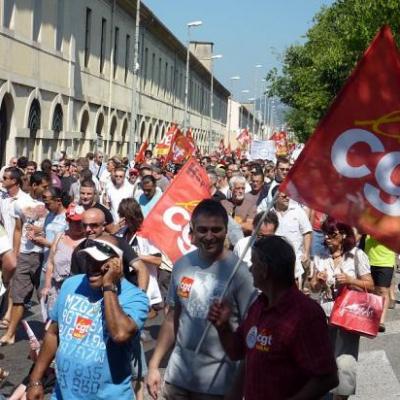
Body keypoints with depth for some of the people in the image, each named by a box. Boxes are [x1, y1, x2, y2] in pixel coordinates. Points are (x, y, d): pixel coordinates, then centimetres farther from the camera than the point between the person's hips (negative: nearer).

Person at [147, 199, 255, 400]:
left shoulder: (238, 271, -13)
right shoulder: (182, 265, 1)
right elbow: (172, 318, 10)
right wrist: (154, 365, 8)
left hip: (218, 381, -4)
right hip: (178, 375, 4)